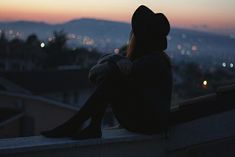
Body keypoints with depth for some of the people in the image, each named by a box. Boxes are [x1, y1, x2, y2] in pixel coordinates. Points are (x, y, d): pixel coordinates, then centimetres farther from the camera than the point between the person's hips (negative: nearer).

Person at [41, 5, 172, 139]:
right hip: (137, 118, 8)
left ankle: (74, 124, -17)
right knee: (105, 74, -5)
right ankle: (93, 127, -14)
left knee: (111, 77, -20)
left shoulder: (156, 60, -15)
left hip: (152, 123, -8)